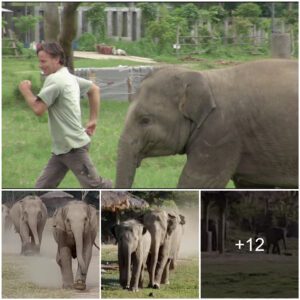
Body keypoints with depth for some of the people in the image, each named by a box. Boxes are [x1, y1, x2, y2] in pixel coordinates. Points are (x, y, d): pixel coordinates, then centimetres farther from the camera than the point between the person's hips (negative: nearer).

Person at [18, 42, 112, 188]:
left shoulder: (54, 79, -18)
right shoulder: (69, 77, 12)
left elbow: (38, 109, -24)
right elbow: (94, 89, 24)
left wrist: (26, 90, -6)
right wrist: (93, 119, 21)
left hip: (73, 147, -10)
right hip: (61, 148, 10)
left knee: (95, 186, -2)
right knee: (42, 188, 6)